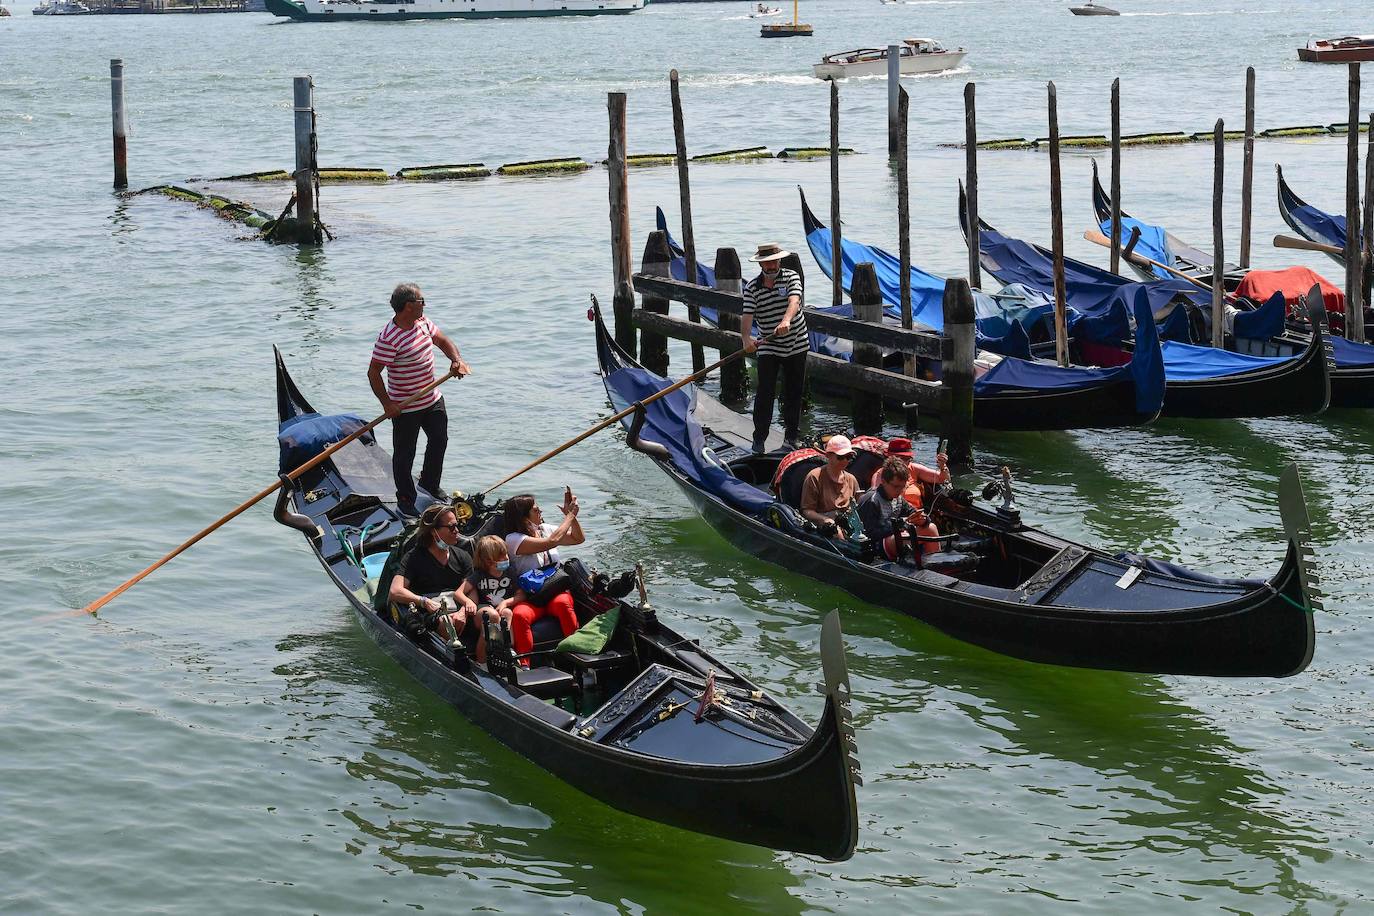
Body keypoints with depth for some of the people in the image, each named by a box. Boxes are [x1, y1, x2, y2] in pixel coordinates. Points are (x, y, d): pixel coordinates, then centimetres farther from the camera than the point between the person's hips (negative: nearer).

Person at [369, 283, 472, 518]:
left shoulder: (423, 322, -2)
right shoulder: (389, 339, -27)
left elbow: (442, 340, 10)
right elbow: (373, 372, -22)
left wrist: (457, 359, -9)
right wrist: (386, 403, -22)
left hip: (432, 399, 8)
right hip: (405, 408, -8)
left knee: (439, 441, 22)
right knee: (404, 455, 8)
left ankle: (430, 484, 45)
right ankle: (405, 500, 24)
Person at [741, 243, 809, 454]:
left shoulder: (791, 277, -4)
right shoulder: (752, 287, -3)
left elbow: (794, 301, -24)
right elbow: (747, 316, -14)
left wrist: (786, 320, -45)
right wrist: (746, 338, -35)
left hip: (796, 345, 1)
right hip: (768, 349, -1)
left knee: (794, 393, 8)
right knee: (765, 393, -8)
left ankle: (791, 436, 21)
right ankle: (759, 438, -1)